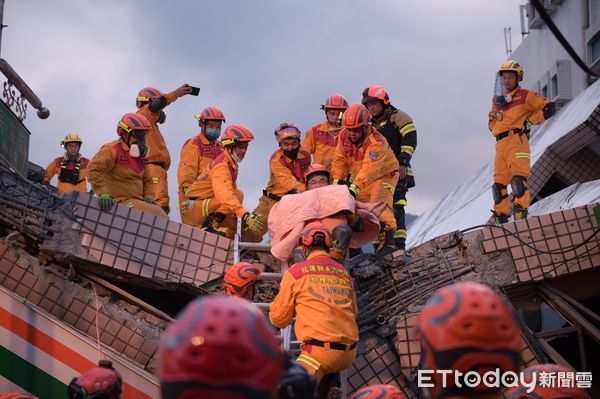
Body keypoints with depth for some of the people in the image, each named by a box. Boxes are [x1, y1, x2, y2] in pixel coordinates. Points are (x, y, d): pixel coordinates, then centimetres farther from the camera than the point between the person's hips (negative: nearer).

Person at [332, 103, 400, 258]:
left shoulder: (376, 142, -31)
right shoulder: (344, 136, -10)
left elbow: (369, 169, -42)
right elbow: (340, 160, -3)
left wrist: (355, 187, -53)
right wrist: (337, 180, -16)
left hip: (383, 174, -7)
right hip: (358, 178, 7)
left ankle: (387, 240, -28)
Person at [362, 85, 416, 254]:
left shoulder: (398, 117, 2)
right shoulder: (372, 126, 25)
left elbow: (410, 139, -10)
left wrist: (403, 162, -20)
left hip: (397, 171, -7)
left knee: (395, 207, -17)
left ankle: (399, 245, -20)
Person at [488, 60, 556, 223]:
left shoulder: (525, 96, 8)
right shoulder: (499, 100, 26)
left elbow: (550, 108, 2)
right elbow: (492, 124, 20)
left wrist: (530, 119, -2)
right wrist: (498, 106, 4)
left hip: (517, 139, -6)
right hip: (501, 144, 6)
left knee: (518, 178, -19)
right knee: (499, 183, 3)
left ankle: (521, 214, -23)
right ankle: (501, 217, 7)